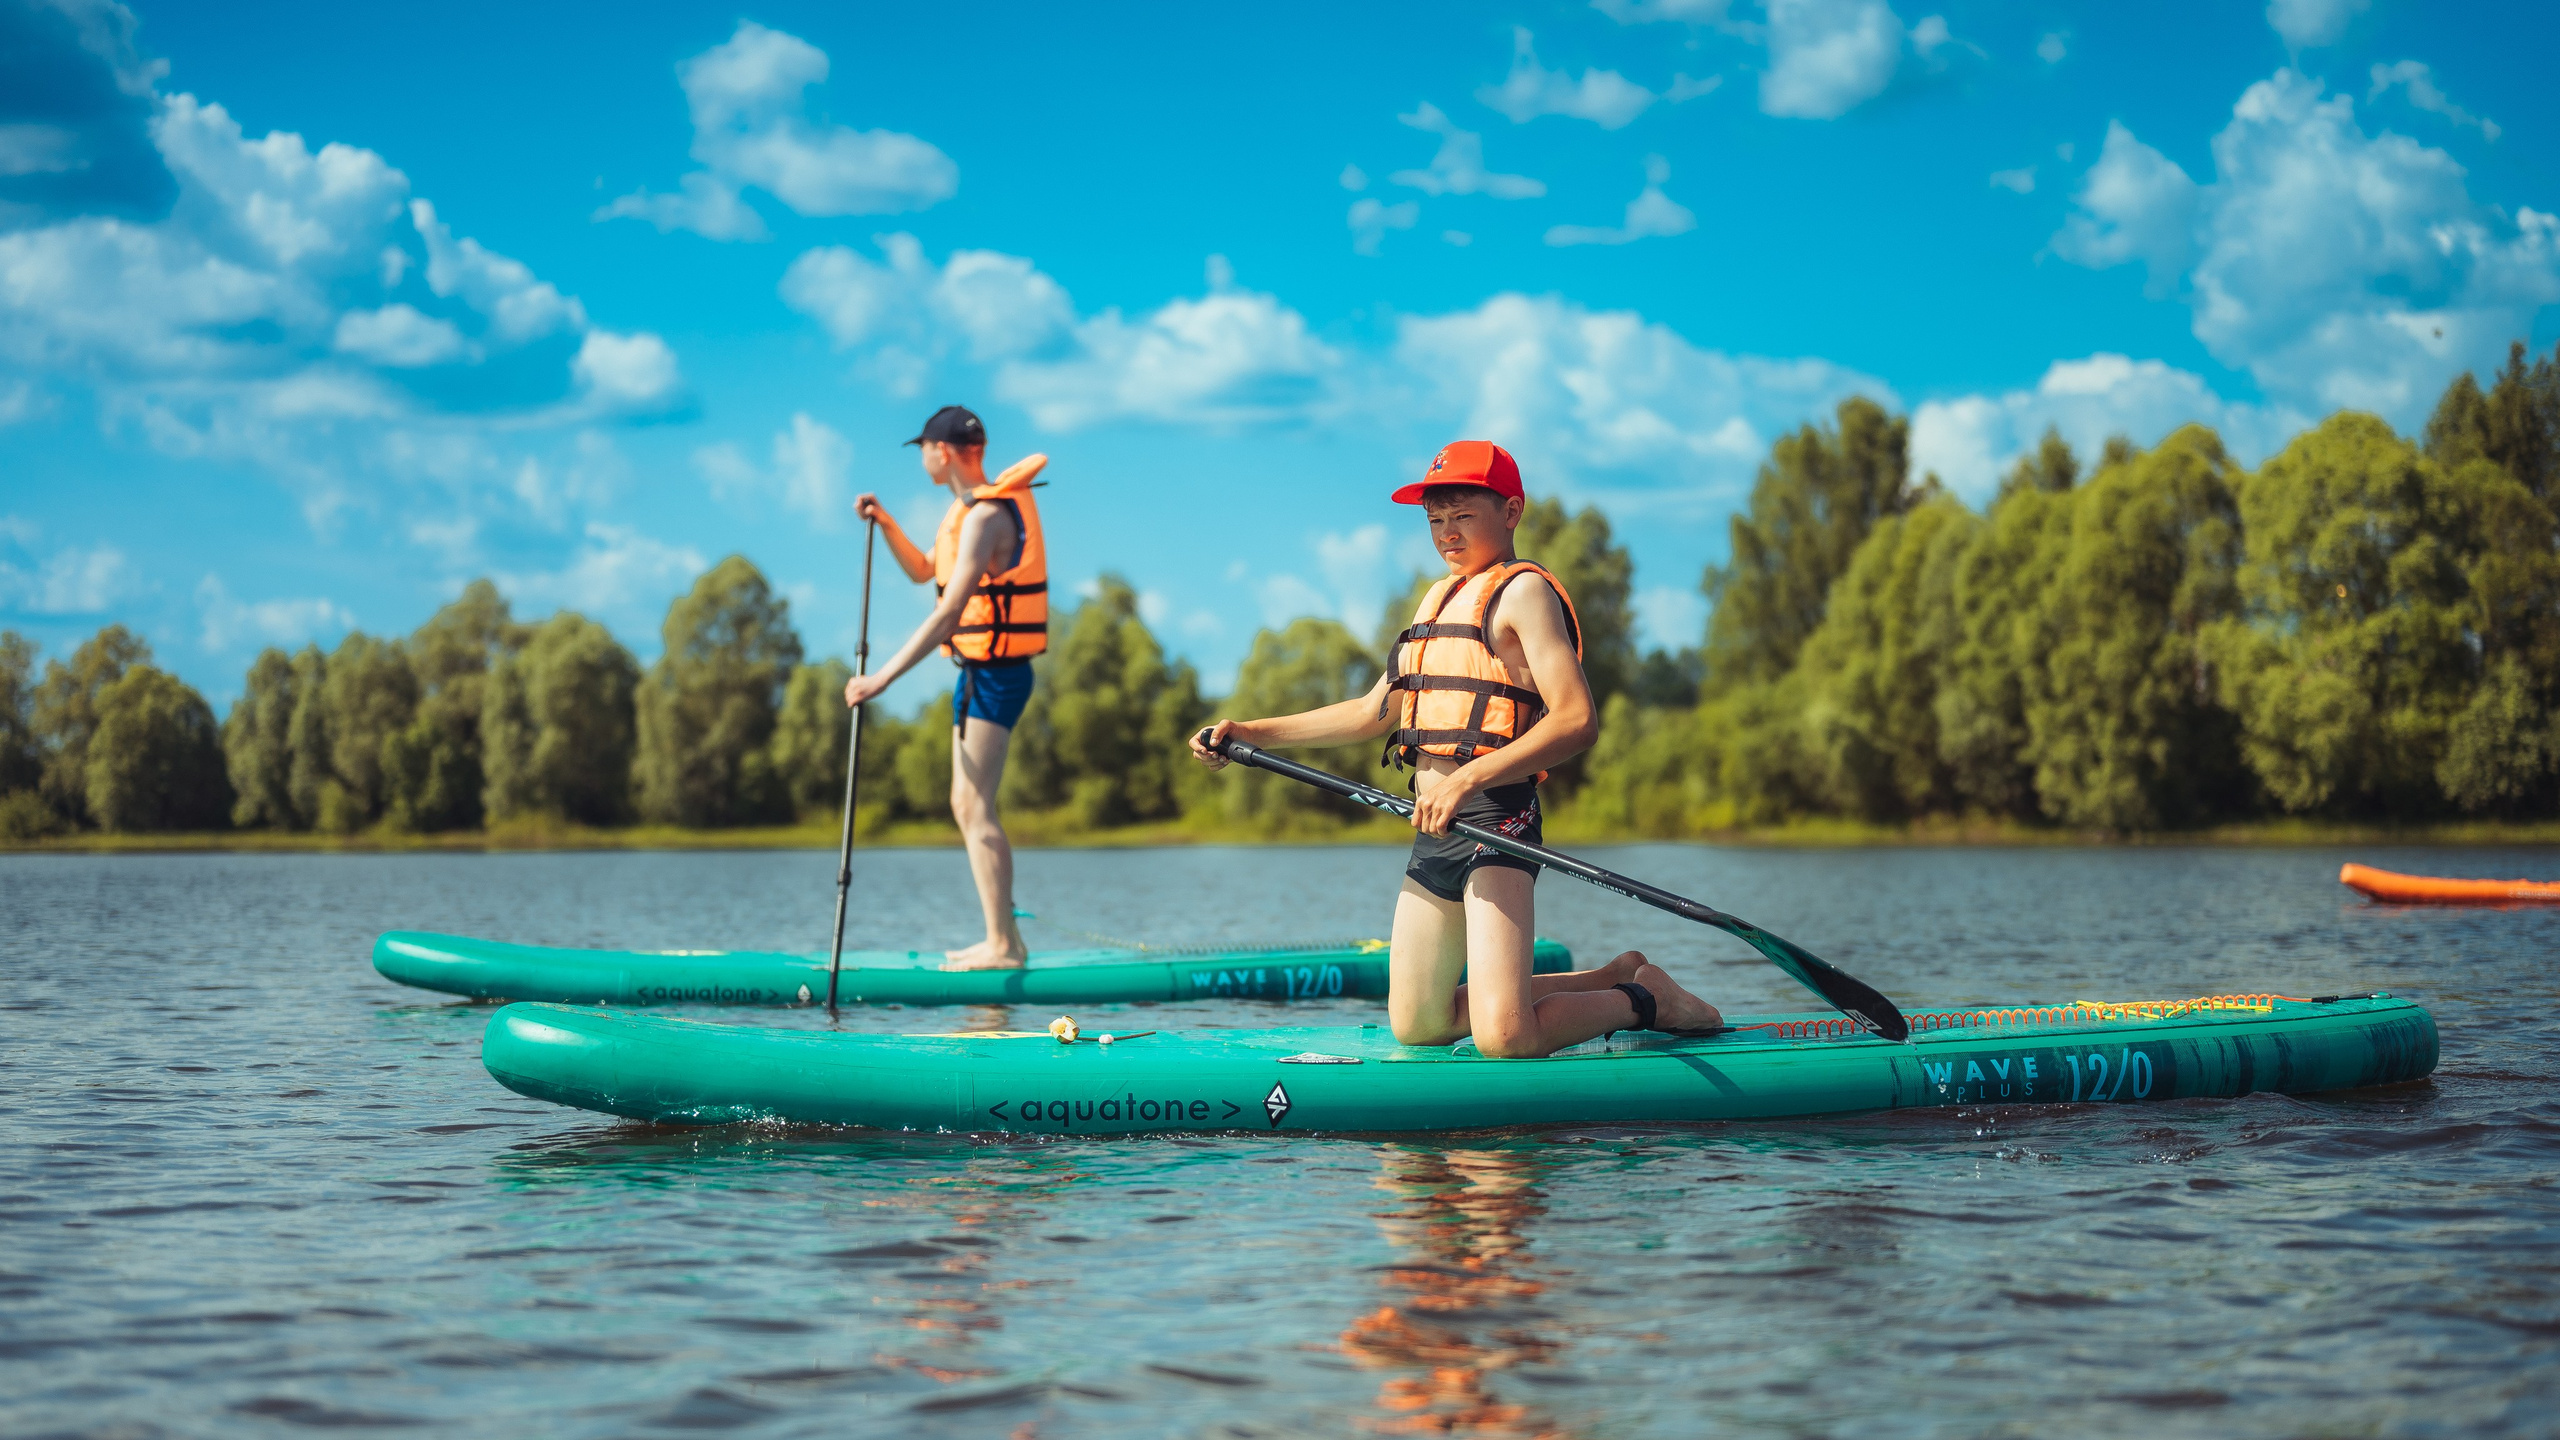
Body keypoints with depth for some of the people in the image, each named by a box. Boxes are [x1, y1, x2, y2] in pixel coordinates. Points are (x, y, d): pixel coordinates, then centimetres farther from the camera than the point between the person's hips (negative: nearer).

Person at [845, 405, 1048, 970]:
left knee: (974, 807, -12)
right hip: (982, 671, 10)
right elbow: (923, 571, 28)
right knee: (968, 806, 13)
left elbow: (947, 615, -25)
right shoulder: (976, 508, 15)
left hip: (991, 675, -10)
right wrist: (886, 522, 13)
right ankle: (1005, 937, 16)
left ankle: (1002, 948, -14)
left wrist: (882, 678, -26)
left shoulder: (986, 517, -18)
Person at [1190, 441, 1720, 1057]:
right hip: (1435, 829, 9)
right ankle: (1615, 976, 26)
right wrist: (1251, 733, 22)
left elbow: (1577, 721, -19)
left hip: (1494, 822, -9)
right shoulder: (1441, 598, 21)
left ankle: (1644, 1000, 8)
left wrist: (1468, 779, -29)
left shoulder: (1522, 590, -6)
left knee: (1504, 1038, -20)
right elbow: (1375, 711, 28)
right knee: (1416, 1026, 15)